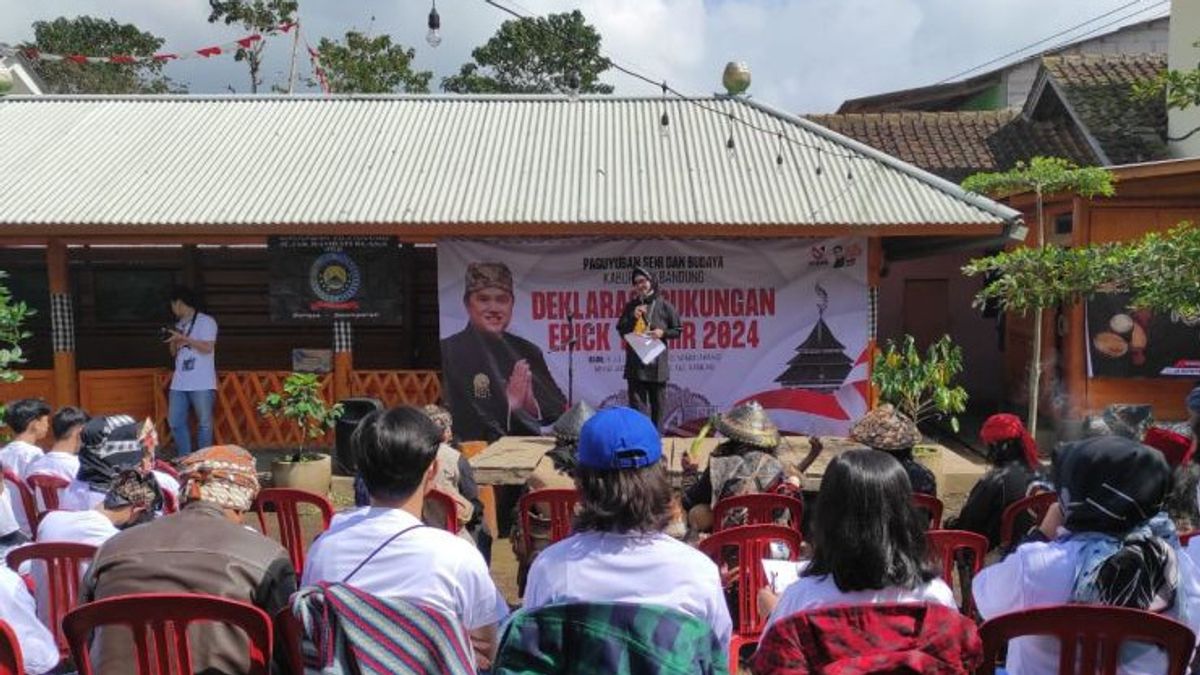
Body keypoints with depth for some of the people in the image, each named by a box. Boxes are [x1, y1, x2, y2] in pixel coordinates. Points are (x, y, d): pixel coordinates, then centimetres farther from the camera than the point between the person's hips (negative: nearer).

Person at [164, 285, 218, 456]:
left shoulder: (206, 321, -4)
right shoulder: (178, 325, 18)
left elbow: (207, 347, -14)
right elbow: (174, 354, 22)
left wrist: (184, 339, -11)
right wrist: (173, 342, 1)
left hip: (202, 384, -7)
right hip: (179, 383, 7)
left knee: (204, 423, -2)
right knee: (175, 422, 4)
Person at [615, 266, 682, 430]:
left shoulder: (664, 306, 3)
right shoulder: (631, 306, 10)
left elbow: (678, 330, 7)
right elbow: (621, 331, 10)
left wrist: (663, 333, -12)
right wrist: (633, 317, -6)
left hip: (657, 363, -1)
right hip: (635, 363, 1)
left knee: (658, 405, 8)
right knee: (637, 405, -4)